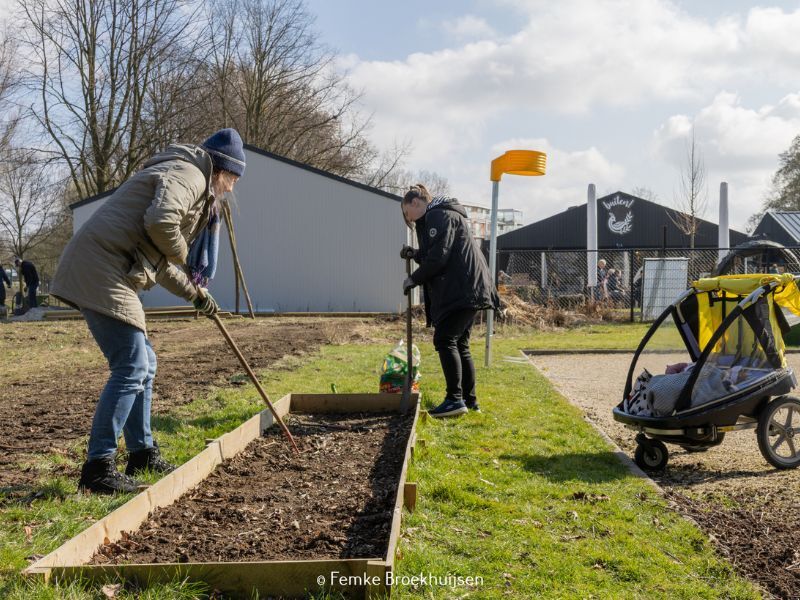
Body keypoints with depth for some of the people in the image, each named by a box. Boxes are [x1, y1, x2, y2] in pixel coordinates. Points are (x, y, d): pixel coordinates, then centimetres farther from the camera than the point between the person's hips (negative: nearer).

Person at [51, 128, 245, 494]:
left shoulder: (186, 181, 28)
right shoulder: (188, 175, -4)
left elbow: (158, 260, 32)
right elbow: (160, 221, -25)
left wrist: (194, 293, 29)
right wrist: (180, 254, -6)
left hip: (104, 272, 11)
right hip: (102, 271, -11)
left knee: (143, 365, 16)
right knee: (131, 369, -10)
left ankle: (142, 454, 24)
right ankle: (97, 467, -7)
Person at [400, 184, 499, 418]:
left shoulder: (438, 216, -7)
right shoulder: (443, 215, 26)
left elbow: (438, 258, -16)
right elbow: (437, 257, 26)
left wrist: (413, 279, -5)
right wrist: (416, 254, 11)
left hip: (462, 291, -11)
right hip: (466, 291, 11)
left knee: (444, 340, -12)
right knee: (459, 345, 12)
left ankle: (455, 399, -14)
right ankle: (469, 400, 16)